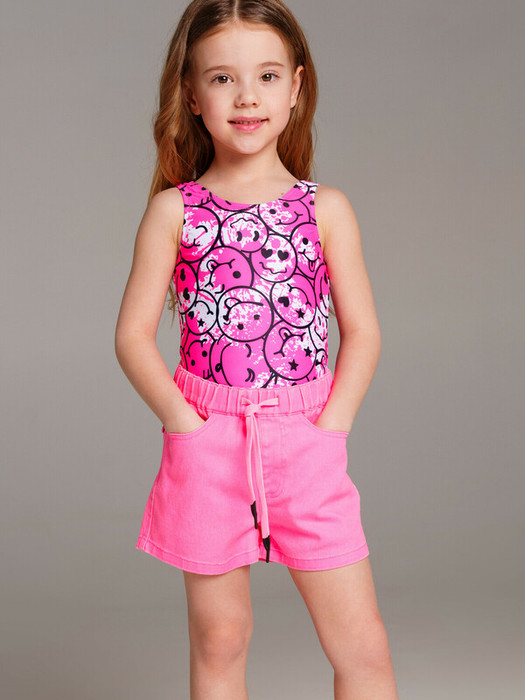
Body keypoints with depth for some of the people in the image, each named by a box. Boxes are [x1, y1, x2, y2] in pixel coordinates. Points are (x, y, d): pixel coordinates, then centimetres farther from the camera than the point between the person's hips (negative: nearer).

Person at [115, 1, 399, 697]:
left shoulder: (327, 208, 3)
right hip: (207, 446, 0)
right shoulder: (174, 211, 1)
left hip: (307, 448, 1)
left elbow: (362, 330, 4)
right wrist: (182, 420, -9)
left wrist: (331, 424, -7)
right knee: (219, 639, 12)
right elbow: (133, 334, 1)